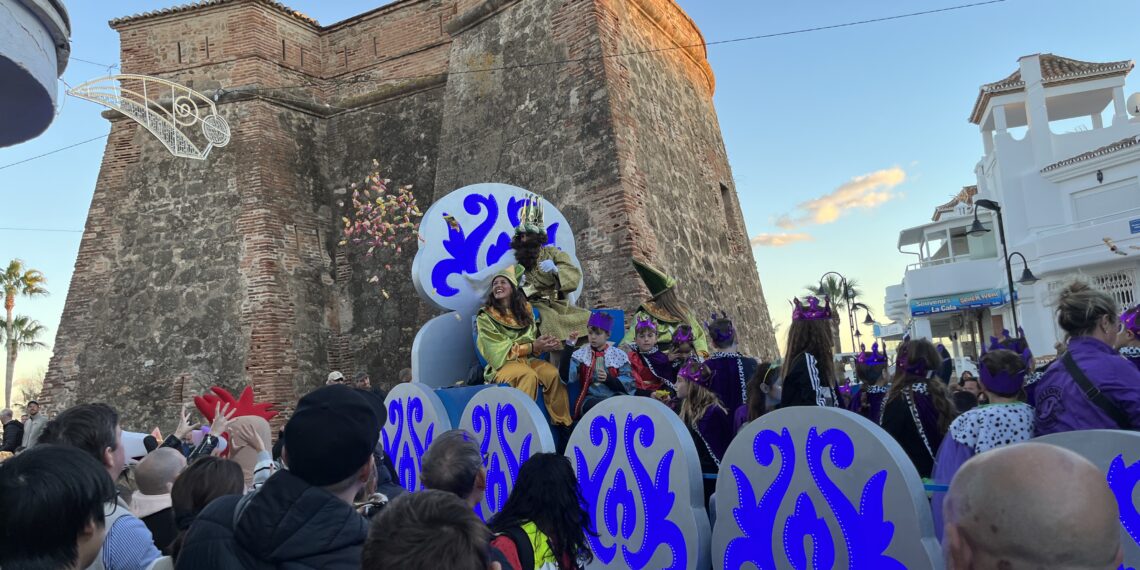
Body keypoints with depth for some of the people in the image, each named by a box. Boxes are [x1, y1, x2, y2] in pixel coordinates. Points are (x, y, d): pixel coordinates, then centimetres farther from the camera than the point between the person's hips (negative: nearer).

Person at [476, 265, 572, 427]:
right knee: (529, 376, -34)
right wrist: (532, 347, -18)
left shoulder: (524, 309, 10)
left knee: (553, 373, -24)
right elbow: (500, 350, -11)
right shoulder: (485, 317, -4)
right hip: (503, 363, -4)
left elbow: (533, 339, 10)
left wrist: (546, 343, -13)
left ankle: (562, 423, -12)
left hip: (528, 359, 4)